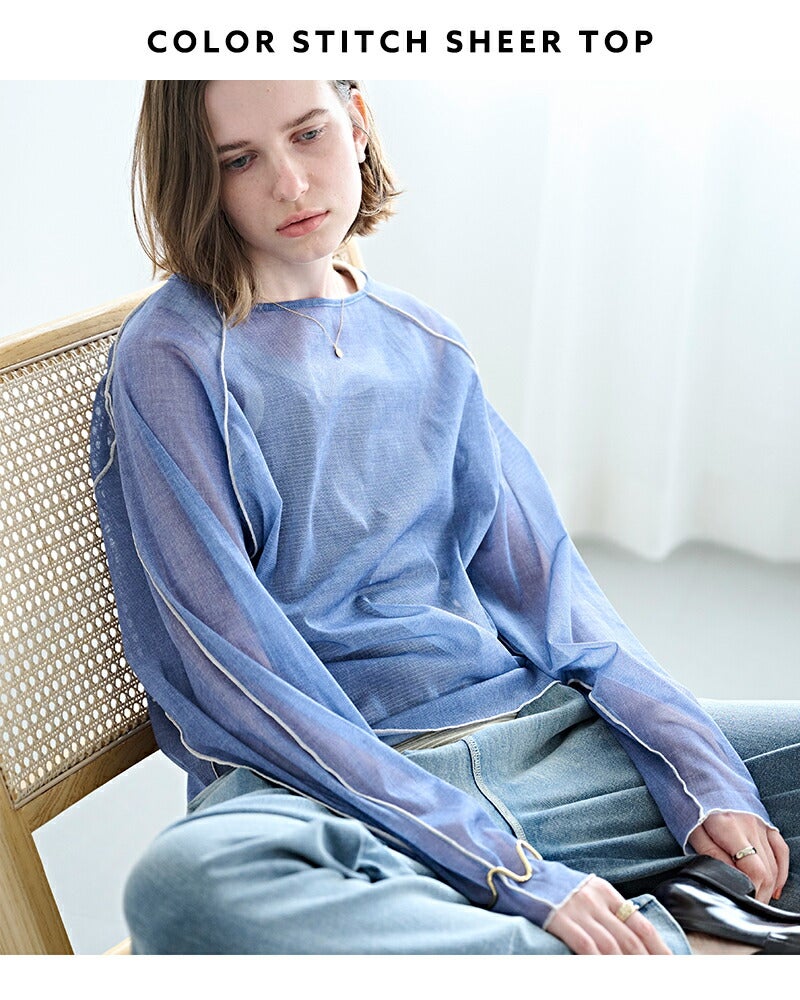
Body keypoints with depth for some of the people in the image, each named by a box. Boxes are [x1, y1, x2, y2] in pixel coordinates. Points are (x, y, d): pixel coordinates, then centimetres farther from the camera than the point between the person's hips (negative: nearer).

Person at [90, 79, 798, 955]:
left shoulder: (423, 342, 12)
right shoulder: (170, 359, -6)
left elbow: (540, 573, 11)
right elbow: (242, 675, -14)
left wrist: (701, 776, -3)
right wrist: (514, 873, -20)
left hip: (529, 726, 5)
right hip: (318, 777, -4)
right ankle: (657, 944, -26)